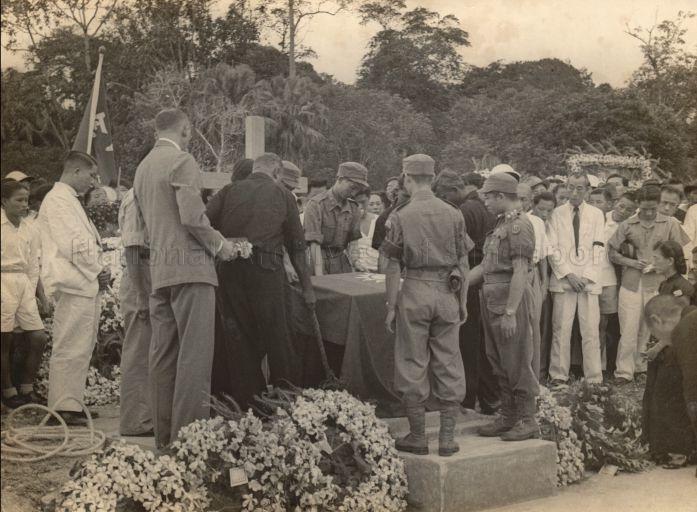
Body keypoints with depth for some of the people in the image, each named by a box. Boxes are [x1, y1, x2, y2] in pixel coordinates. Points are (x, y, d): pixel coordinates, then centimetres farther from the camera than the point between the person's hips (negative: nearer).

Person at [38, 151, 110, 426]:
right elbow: (73, 245, -17)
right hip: (73, 284, -10)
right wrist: (97, 271, -8)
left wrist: (99, 271, 9)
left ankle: (71, 404, 18)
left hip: (86, 284, 10)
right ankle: (62, 408, -5)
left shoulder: (70, 200, 24)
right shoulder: (57, 199, -7)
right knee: (70, 349, -8)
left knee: (81, 349, 12)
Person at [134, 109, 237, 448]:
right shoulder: (182, 161, -7)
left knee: (163, 354, 8)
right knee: (194, 354, -8)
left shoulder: (143, 167, 19)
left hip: (158, 269, 9)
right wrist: (219, 245, -2)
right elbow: (192, 216, -17)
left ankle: (164, 435, 13)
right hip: (189, 266, -8)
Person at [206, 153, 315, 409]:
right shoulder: (283, 196, 9)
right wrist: (307, 287, 14)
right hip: (266, 271, -2)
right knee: (276, 337, 5)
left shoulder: (228, 191, 11)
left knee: (237, 337, 9)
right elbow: (296, 245, 10)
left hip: (228, 270, 2)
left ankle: (246, 400, 16)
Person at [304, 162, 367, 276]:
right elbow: (314, 244, -16)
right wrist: (319, 278, -22)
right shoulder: (316, 204, -10)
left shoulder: (353, 207, 9)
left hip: (341, 261, 5)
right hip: (320, 261, -5)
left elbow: (354, 241, 8)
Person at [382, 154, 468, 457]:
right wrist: (463, 302, 14)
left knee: (413, 365, 7)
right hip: (447, 293, 3)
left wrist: (391, 307, 2)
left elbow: (394, 267, -4)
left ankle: (418, 437, 13)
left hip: (414, 292, -2)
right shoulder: (453, 214, 4)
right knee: (448, 365, 8)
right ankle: (447, 438, 12)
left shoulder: (400, 216, -4)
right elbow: (462, 263, 6)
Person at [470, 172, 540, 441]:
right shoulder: (500, 224, 16)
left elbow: (520, 272, -20)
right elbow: (485, 266, 20)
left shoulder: (519, 225, -14)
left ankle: (527, 421, 7)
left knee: (517, 362, -2)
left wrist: (510, 312, -23)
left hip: (511, 299, -10)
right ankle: (508, 416, 23)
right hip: (492, 299, 10)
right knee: (499, 362, 14)